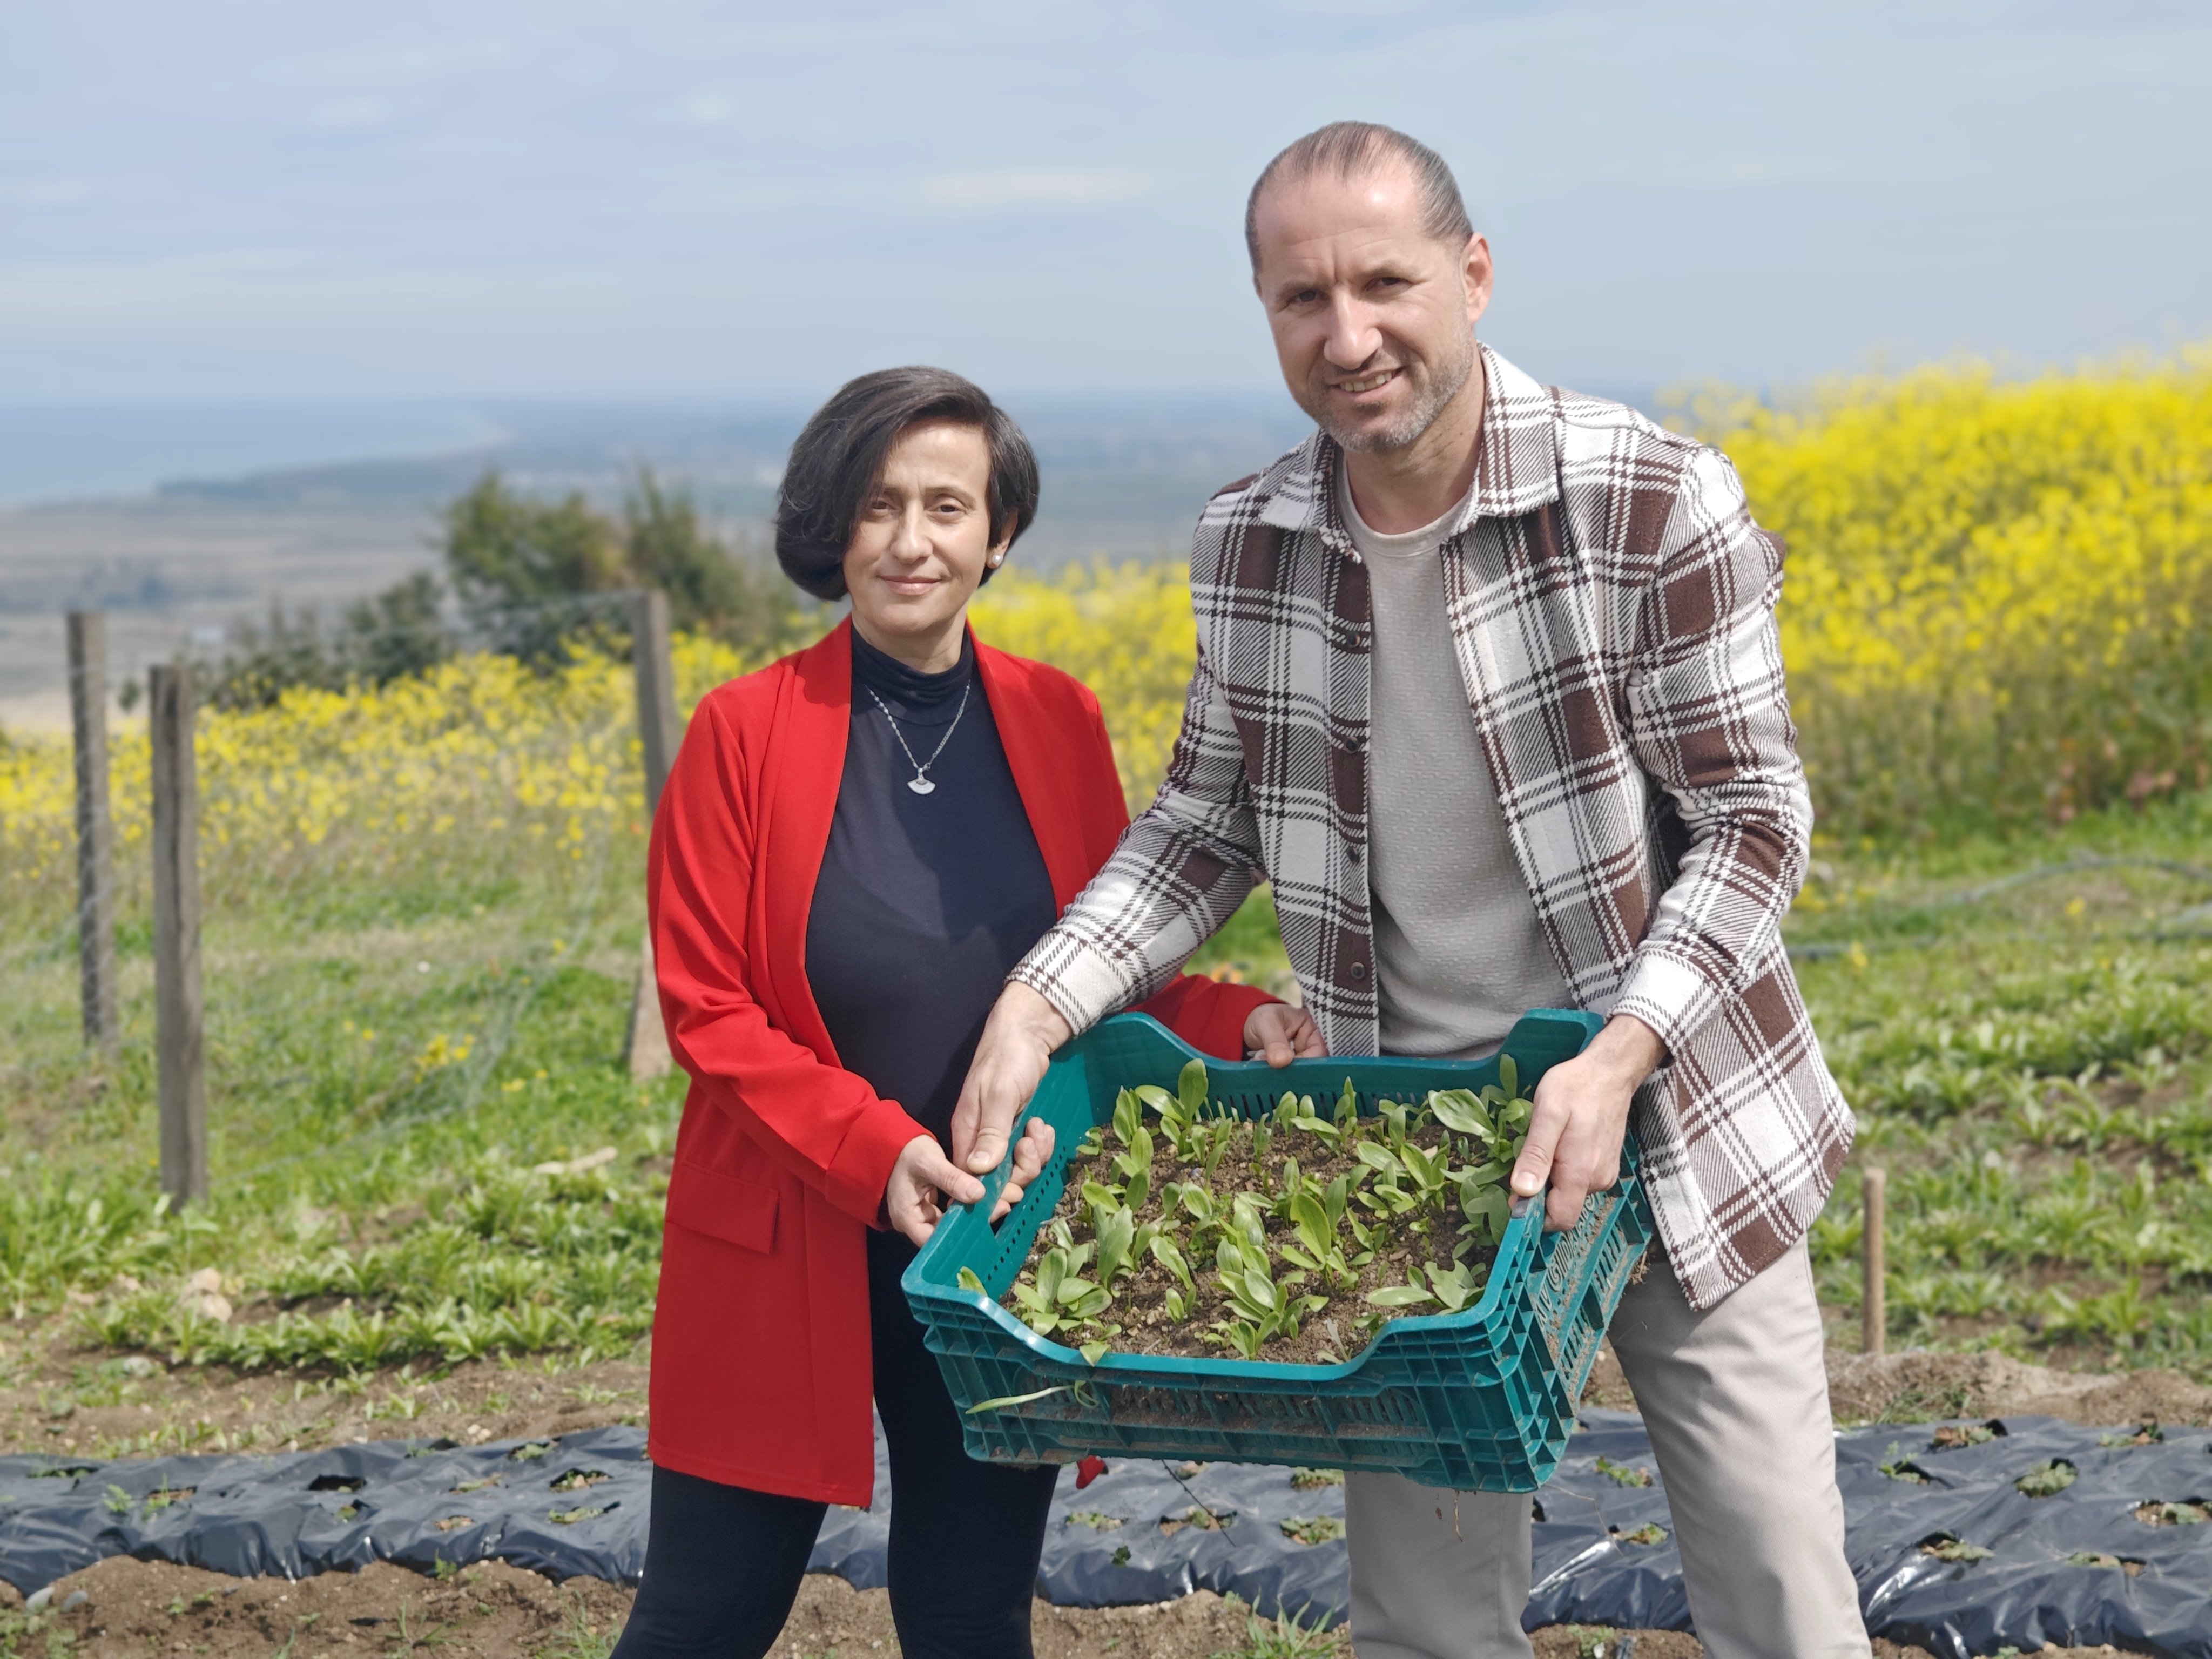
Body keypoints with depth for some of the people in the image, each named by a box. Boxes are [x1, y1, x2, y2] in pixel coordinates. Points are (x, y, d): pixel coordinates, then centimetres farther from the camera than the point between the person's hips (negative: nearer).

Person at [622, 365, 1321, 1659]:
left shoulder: (1060, 722, 2)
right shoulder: (747, 732, -7)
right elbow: (707, 1011, -8)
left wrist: (1235, 1021, -12)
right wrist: (871, 1147, -22)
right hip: (790, 1260, -2)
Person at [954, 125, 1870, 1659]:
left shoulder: (1654, 503, -16)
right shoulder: (1250, 549, -1)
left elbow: (1756, 823, -13)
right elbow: (1209, 824, 9)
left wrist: (1620, 1058, -27)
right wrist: (1038, 1005, -7)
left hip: (1669, 1115, -3)